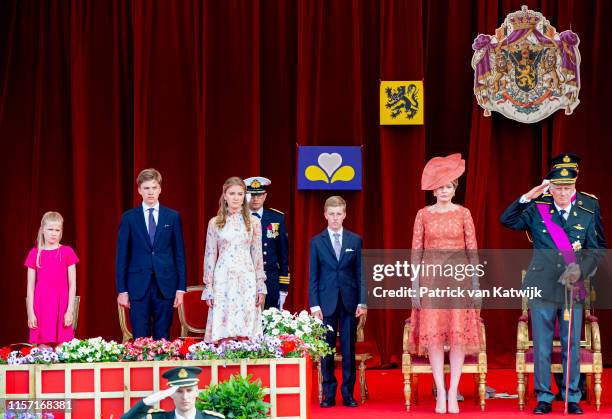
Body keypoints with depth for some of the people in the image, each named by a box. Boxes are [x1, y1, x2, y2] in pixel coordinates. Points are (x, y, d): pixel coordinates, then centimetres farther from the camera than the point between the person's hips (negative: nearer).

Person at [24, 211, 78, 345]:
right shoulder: (34, 254, 6)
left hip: (61, 305, -1)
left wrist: (70, 310, -5)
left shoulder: (67, 252, 3)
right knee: (42, 345, -3)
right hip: (41, 305, 1)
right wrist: (30, 312, -1)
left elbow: (72, 284, 2)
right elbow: (30, 286, 6)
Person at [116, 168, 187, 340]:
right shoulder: (129, 218, 4)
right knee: (140, 338, 0)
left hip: (165, 285, 1)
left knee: (162, 338, 3)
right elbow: (122, 255, 4)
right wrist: (122, 290, -2)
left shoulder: (173, 217, 6)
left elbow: (179, 253, 6)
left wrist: (181, 288, 1)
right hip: (138, 286, -1)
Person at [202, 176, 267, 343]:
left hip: (247, 281, 1)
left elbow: (257, 255, 8)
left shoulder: (253, 222, 7)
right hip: (223, 281, 0)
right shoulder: (215, 223, 5)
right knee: (223, 334, -4)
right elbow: (210, 256, 7)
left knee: (246, 334, -2)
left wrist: (261, 286, 4)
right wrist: (208, 288, 3)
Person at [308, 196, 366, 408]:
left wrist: (362, 301, -3)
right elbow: (313, 276, 3)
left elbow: (360, 273, 5)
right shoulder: (317, 242, 5)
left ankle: (348, 393, 9)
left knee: (349, 349, 3)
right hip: (326, 301, 0)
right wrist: (314, 304, -5)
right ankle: (329, 394, 10)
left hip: (349, 301, 0)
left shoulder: (355, 240, 7)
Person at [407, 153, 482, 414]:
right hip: (431, 277, 0)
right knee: (433, 333, -3)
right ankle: (440, 392, 3)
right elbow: (416, 251, 4)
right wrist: (414, 285, -2)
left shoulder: (463, 213, 4)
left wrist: (476, 283, -3)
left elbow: (472, 249, 3)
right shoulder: (423, 214, 5)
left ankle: (453, 392, 3)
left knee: (459, 333, -3)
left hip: (459, 276, 0)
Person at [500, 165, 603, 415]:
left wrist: (580, 270, -11)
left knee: (572, 346, 5)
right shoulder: (537, 211, 4)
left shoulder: (587, 216, 7)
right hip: (542, 288, -1)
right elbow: (506, 220, -2)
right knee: (542, 347, 3)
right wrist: (527, 197, -12)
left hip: (573, 290, 1)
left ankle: (572, 398, 15)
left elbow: (594, 252, 8)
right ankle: (544, 398, 12)